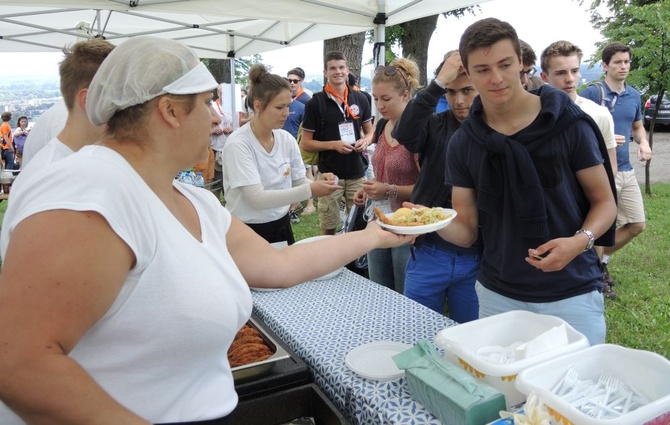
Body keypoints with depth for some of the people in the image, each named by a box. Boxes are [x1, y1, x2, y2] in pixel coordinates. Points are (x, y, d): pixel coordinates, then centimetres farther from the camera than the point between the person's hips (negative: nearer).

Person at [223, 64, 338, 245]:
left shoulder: (287, 139, -2)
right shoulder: (238, 144, -20)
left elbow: (299, 182, 2)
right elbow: (257, 198, -27)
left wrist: (318, 184, -21)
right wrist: (310, 190, -31)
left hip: (282, 226, 6)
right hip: (247, 231, -6)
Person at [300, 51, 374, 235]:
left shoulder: (360, 99, 6)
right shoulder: (315, 102, -5)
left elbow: (370, 131, 16)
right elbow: (306, 143, -4)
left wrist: (366, 141, -7)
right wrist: (333, 145, -18)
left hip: (357, 173, 3)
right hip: (329, 175, -3)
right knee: (328, 229, 8)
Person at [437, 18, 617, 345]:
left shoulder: (568, 124, -10)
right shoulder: (463, 144, -3)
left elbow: (604, 201, -2)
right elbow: (467, 231, -2)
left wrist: (581, 241, -22)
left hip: (572, 296, -2)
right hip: (497, 296, 2)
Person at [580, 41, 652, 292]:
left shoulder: (634, 95, 11)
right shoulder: (592, 93, -10)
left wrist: (644, 143, 3)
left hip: (627, 171, 7)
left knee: (638, 224, 13)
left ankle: (602, 259, 30)